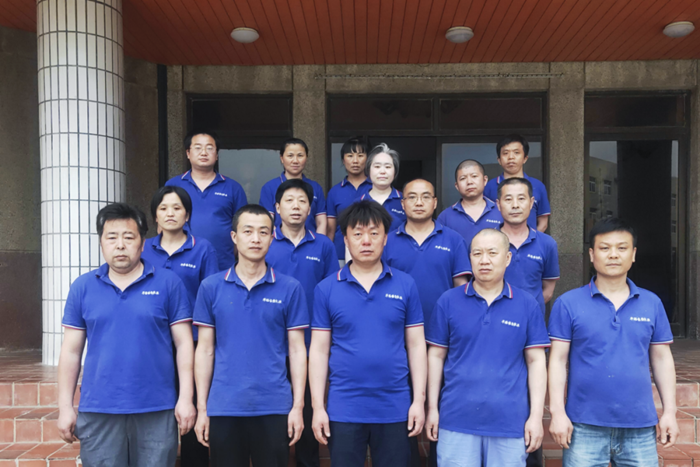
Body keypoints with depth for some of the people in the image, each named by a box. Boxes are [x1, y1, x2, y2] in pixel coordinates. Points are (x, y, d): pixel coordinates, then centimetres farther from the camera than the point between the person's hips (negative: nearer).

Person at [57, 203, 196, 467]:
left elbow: (183, 344, -2)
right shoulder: (82, 287, 5)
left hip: (157, 410, -1)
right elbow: (71, 351, 7)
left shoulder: (168, 283, -2)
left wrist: (186, 399, -7)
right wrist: (65, 407, 4)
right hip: (97, 411, 2)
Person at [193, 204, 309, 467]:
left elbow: (297, 350, 0)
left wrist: (298, 406, -3)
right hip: (223, 408, 1)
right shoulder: (211, 287, 2)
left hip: (274, 407, 0)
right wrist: (201, 407, 2)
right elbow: (205, 350, 4)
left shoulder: (290, 288, -1)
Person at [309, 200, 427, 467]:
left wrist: (419, 399, -1)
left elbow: (416, 345, 3)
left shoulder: (406, 285, 0)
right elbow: (319, 351, 0)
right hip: (343, 409, 0)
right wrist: (318, 406, -3)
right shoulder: (326, 289, -1)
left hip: (395, 408, 1)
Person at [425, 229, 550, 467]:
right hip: (456, 420, 0)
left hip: (510, 422, 0)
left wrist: (536, 415, -2)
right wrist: (432, 408, 2)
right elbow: (436, 355, 4)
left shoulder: (528, 305, 0)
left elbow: (536, 361, 2)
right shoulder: (448, 301, 0)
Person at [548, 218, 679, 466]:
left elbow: (662, 359, 9)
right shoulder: (568, 303, -5)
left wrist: (669, 412, 5)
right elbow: (558, 360, -5)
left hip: (640, 427, 3)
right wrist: (557, 412, -9)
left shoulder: (652, 304, 4)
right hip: (585, 427, -2)